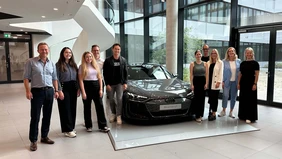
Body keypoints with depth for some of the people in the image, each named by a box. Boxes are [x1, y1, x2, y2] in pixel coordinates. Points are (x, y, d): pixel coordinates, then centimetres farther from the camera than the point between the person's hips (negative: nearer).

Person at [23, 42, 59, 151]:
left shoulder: (51, 64, 11)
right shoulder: (31, 62, -2)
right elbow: (26, 77, -5)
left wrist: (56, 90, 7)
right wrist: (28, 91, -14)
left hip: (49, 91, 5)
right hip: (37, 91, -4)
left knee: (47, 116, 11)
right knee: (35, 117, -1)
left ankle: (44, 136, 24)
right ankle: (33, 141, 10)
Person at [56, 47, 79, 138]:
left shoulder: (73, 64, 13)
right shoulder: (58, 65, -5)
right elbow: (57, 79, -10)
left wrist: (78, 88, 7)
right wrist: (59, 91, -16)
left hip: (73, 88, 6)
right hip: (64, 88, -6)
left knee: (72, 108, 10)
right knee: (65, 109, -1)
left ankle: (71, 128, 22)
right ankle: (67, 130, 6)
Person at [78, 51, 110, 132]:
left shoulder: (96, 65, 11)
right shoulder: (82, 66, 0)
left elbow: (100, 78, 10)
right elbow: (81, 80, -6)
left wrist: (101, 89, 1)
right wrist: (83, 92, -13)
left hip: (96, 86, 3)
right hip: (87, 86, -3)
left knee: (100, 106, 0)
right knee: (87, 107, 7)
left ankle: (102, 126, 5)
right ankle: (88, 126, 19)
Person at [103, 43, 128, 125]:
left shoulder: (123, 60, 4)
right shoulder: (108, 60, -2)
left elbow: (125, 72, 5)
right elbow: (105, 73, -3)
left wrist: (125, 83, -2)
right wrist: (107, 84, -9)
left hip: (120, 83, 0)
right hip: (110, 84, 0)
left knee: (119, 99, -5)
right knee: (111, 100, 10)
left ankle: (118, 116, 2)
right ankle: (113, 113, 29)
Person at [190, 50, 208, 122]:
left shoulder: (204, 63, 9)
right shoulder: (192, 64, 3)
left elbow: (206, 74, 6)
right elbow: (191, 75, -1)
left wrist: (206, 83, -2)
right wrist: (192, 84, -8)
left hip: (203, 81, 3)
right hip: (196, 81, -2)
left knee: (202, 98, 6)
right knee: (197, 98, -4)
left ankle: (201, 114, 18)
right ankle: (197, 116, 0)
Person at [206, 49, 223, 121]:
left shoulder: (220, 62, 0)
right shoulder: (208, 63, 13)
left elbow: (220, 73, -6)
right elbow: (207, 73, 10)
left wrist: (218, 82, -14)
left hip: (215, 83, -4)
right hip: (209, 83, 4)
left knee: (214, 98, 1)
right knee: (210, 98, 6)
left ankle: (214, 114, 8)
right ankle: (211, 110, 21)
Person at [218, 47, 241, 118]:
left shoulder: (238, 61, 3)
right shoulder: (224, 61, -2)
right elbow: (222, 71, -2)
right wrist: (222, 81, -7)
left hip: (235, 82, 2)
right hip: (227, 81, -2)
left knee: (233, 97, 8)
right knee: (225, 96, -3)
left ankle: (231, 112, 21)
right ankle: (223, 111, 16)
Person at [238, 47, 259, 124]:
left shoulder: (255, 63, -4)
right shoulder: (242, 63, 9)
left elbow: (257, 74, -8)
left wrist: (255, 84, -15)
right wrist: (238, 83, 6)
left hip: (251, 83, -5)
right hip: (243, 83, 5)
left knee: (251, 100, -1)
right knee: (243, 99, 10)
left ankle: (250, 117, 4)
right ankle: (243, 115, 22)